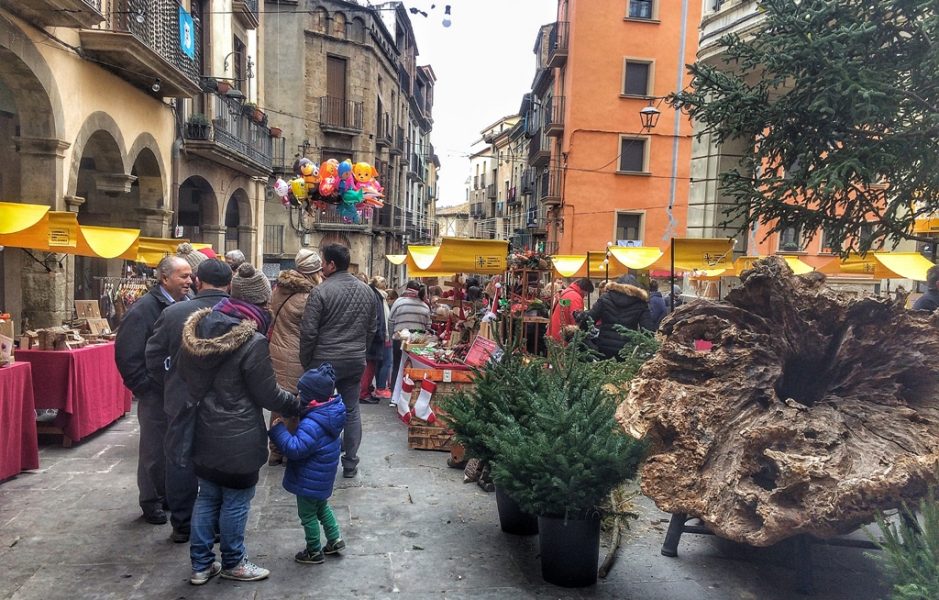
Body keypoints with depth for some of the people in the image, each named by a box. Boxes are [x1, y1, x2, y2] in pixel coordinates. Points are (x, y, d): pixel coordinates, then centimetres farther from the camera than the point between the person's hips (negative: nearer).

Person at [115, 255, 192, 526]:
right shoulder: (144, 309, -15)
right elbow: (127, 356, -16)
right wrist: (145, 389, -14)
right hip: (156, 394, -6)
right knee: (154, 448, 7)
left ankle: (168, 493, 33)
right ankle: (150, 501, 23)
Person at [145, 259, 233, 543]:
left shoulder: (174, 313, -11)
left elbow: (153, 357, -5)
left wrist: (171, 384, 11)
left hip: (182, 402, 0)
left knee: (181, 463, 15)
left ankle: (182, 525, 24)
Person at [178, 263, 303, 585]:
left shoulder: (200, 327, 0)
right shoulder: (252, 341, -23)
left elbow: (186, 373, 12)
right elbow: (268, 394, -15)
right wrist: (300, 405, 1)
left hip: (206, 433, 7)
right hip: (238, 439, -7)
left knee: (208, 497, 18)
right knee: (235, 501, 10)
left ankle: (201, 564, 29)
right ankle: (233, 563, 26)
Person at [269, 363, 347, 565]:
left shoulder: (312, 423, -33)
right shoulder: (329, 413, -3)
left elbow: (295, 448, -33)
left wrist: (278, 430, -26)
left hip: (310, 481, -9)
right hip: (322, 479, 9)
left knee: (307, 514, 11)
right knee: (321, 507, 28)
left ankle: (314, 552, 25)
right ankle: (335, 540, 36)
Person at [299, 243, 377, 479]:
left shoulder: (321, 291, -13)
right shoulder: (366, 291, 4)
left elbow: (308, 331, -12)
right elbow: (372, 328, 12)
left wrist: (306, 362, 0)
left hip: (325, 362, -4)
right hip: (356, 362, 5)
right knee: (351, 410, 12)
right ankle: (350, 463, 17)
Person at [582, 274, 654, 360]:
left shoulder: (605, 299, 3)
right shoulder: (640, 304, 2)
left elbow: (589, 318, -3)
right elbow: (648, 328, -5)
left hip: (604, 344, 1)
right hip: (626, 348, -1)